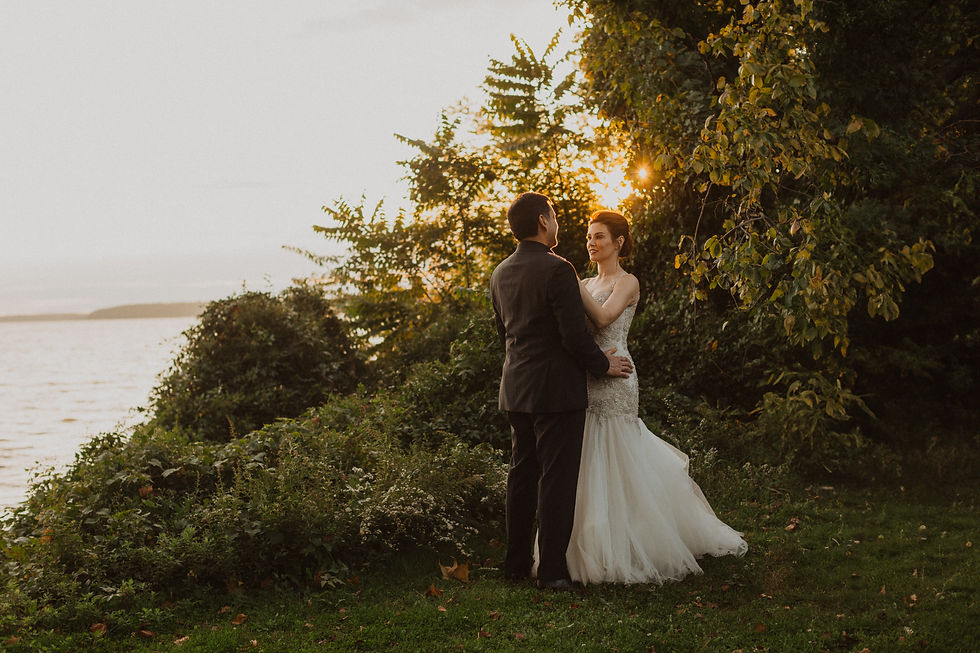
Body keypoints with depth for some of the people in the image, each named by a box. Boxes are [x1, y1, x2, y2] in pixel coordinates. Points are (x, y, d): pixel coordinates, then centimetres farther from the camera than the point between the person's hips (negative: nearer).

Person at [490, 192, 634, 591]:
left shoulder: (501, 273, 8)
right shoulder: (557, 270, -16)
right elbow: (575, 335, -18)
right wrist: (603, 365, -2)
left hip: (516, 389, 8)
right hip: (556, 390, -8)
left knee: (522, 474, 15)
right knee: (557, 479, -2)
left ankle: (516, 563, 21)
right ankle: (552, 570, 1)